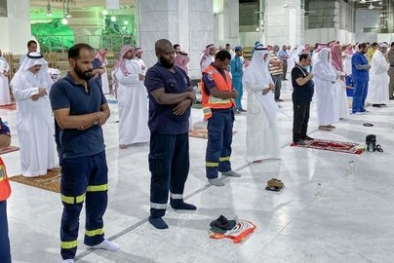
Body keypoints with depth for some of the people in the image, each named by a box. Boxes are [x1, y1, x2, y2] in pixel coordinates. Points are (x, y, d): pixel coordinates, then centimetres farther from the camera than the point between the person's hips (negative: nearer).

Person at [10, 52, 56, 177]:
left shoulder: (44, 74, 4)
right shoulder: (20, 76, -11)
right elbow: (17, 93, -19)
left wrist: (42, 92, -18)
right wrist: (36, 90, -22)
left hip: (44, 114, 5)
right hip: (28, 115, -5)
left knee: (45, 139, 13)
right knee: (29, 142, -1)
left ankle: (46, 164, 27)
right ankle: (31, 168, 10)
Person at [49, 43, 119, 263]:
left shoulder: (95, 83, 7)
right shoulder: (61, 87, -14)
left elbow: (106, 111, 13)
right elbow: (64, 121, -24)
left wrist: (92, 121, -9)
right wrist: (95, 115, -15)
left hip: (98, 152, 7)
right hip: (74, 157, -7)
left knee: (99, 200, 19)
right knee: (73, 207, 5)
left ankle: (95, 238, 41)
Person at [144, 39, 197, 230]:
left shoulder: (180, 71, 15)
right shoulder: (154, 73, -11)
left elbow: (192, 94, 14)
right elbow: (161, 98, -24)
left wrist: (187, 101, -11)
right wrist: (185, 94, -11)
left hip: (182, 128, 8)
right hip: (163, 130, -8)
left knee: (181, 166, 18)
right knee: (161, 171, -4)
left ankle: (177, 200, 37)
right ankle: (156, 213, 5)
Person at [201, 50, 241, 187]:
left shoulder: (225, 72, 14)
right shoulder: (208, 73, -13)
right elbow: (215, 92, -22)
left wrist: (232, 93, -1)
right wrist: (231, 94, -9)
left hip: (227, 111, 8)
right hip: (216, 113, -8)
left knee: (227, 142, 16)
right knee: (215, 144, -5)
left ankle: (225, 168, 30)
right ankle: (212, 175, 1)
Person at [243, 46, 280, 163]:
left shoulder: (264, 68, 13)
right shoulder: (250, 70, -11)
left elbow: (271, 83, 11)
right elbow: (252, 86, -19)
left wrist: (268, 87, -11)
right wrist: (267, 86, -14)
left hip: (267, 102, 8)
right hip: (257, 102, -8)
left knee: (269, 126, 10)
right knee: (256, 127, -4)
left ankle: (267, 151, 21)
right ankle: (255, 155, 2)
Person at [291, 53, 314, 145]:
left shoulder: (303, 68, 14)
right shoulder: (296, 69, -16)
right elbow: (300, 82, -27)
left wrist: (310, 78, 6)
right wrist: (309, 76, -13)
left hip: (306, 98, 10)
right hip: (300, 99, -10)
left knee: (305, 118, 16)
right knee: (299, 119, -5)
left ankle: (303, 135, 27)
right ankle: (296, 138, 0)